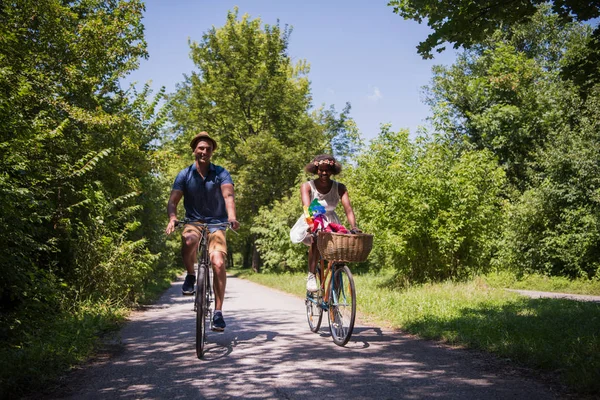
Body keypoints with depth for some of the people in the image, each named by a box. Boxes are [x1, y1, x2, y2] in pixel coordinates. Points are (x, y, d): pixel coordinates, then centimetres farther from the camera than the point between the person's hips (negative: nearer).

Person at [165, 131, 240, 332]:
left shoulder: (220, 173, -5)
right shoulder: (185, 175, -1)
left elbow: (228, 195, -21)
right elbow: (173, 201, -9)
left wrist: (231, 217, -41)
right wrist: (172, 218, -31)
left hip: (216, 224, 0)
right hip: (193, 222, 0)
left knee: (219, 263, -18)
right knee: (189, 241, -35)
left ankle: (218, 312, -5)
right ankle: (191, 276, -5)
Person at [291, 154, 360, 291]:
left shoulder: (339, 188, -7)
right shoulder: (307, 186, -12)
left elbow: (348, 208, -20)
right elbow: (307, 207, -28)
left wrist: (353, 226, -38)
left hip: (331, 223, 2)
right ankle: (311, 277, -29)